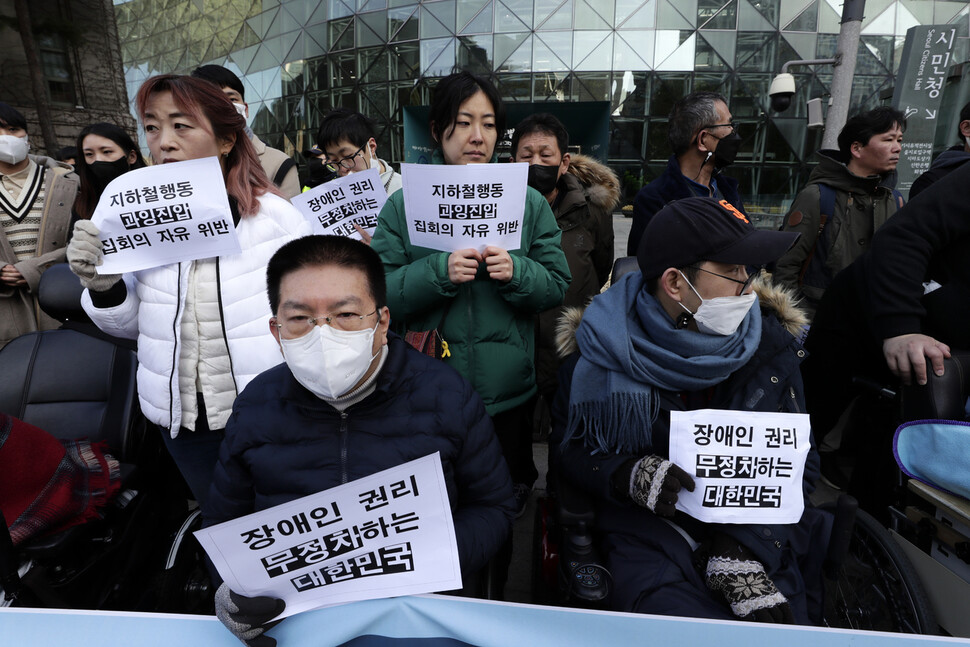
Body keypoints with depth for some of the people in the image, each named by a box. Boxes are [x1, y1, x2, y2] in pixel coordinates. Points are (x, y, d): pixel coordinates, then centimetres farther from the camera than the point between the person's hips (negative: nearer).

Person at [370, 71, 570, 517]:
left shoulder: (529, 204, 2)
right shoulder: (402, 206, -2)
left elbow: (557, 286, 0)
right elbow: (380, 293, -8)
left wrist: (517, 272, -20)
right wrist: (439, 271, -23)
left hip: (507, 393, 1)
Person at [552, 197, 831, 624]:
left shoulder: (770, 342, -2)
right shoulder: (604, 347, -9)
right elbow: (566, 449, -1)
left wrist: (745, 548, -15)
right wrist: (628, 474, -22)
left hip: (757, 537, 3)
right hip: (648, 535, -2)